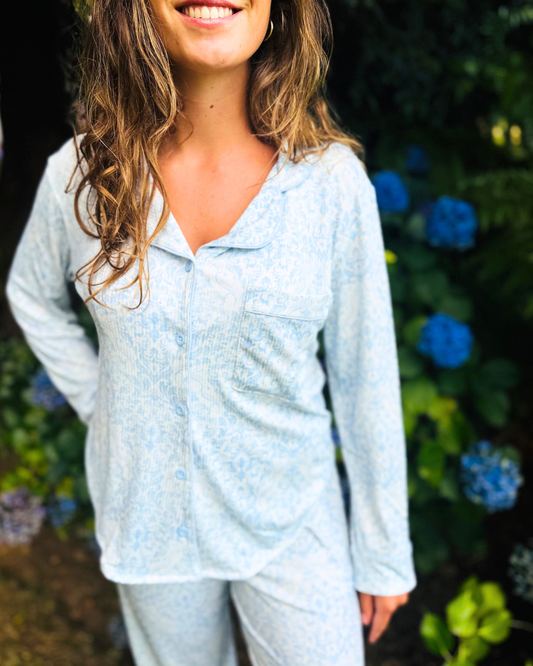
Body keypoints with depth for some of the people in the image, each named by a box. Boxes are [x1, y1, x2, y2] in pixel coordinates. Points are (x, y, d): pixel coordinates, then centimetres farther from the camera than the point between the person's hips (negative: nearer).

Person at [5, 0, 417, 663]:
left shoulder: (331, 179, -16)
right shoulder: (80, 174, -12)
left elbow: (367, 379, -8)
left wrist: (385, 552, 0)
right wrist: (98, 403, 1)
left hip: (290, 521, -1)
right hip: (147, 523, 2)